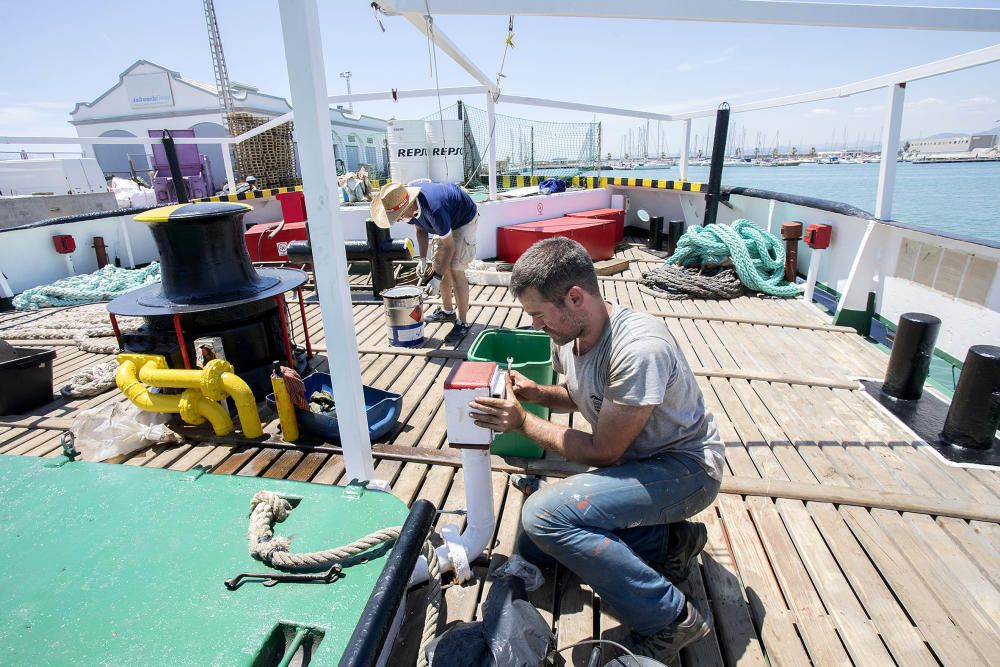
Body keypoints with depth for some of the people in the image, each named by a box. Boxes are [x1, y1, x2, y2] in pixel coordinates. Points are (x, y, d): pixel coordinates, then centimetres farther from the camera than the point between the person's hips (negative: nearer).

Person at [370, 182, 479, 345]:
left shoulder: (434, 209, -41)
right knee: (437, 265, 9)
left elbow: (449, 246, -30)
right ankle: (447, 311, 26)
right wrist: (422, 259, -6)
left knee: (455, 271, -16)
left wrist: (438, 278, -26)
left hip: (464, 220, -8)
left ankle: (463, 323, -9)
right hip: (447, 221, 8)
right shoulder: (408, 203, -16)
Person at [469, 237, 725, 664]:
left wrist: (522, 422, -17)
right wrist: (535, 392, -6)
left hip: (686, 469, -8)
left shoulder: (639, 349, -32)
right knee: (533, 547, 8)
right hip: (635, 464, 9)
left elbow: (602, 453, -23)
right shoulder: (567, 335, -7)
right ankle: (668, 542, 11)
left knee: (543, 514, -28)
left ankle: (670, 619, -9)